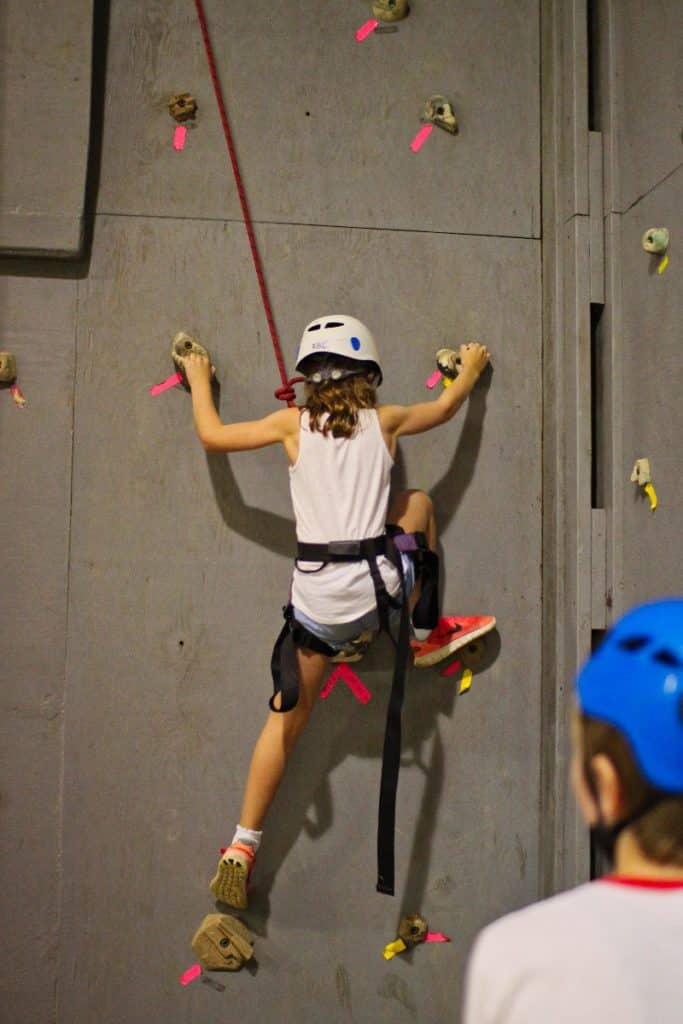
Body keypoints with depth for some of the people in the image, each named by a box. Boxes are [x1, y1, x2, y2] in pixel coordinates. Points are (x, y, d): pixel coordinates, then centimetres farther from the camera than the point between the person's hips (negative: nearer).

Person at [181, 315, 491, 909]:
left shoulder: (294, 424, 5)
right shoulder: (383, 422, 7)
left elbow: (212, 436, 15)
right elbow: (446, 407, 27)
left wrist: (199, 382, 33)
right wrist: (472, 368, 48)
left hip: (317, 601, 0)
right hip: (381, 588, 0)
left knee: (288, 718, 14)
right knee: (417, 500, 28)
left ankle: (243, 847, 13)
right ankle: (432, 636, 35)